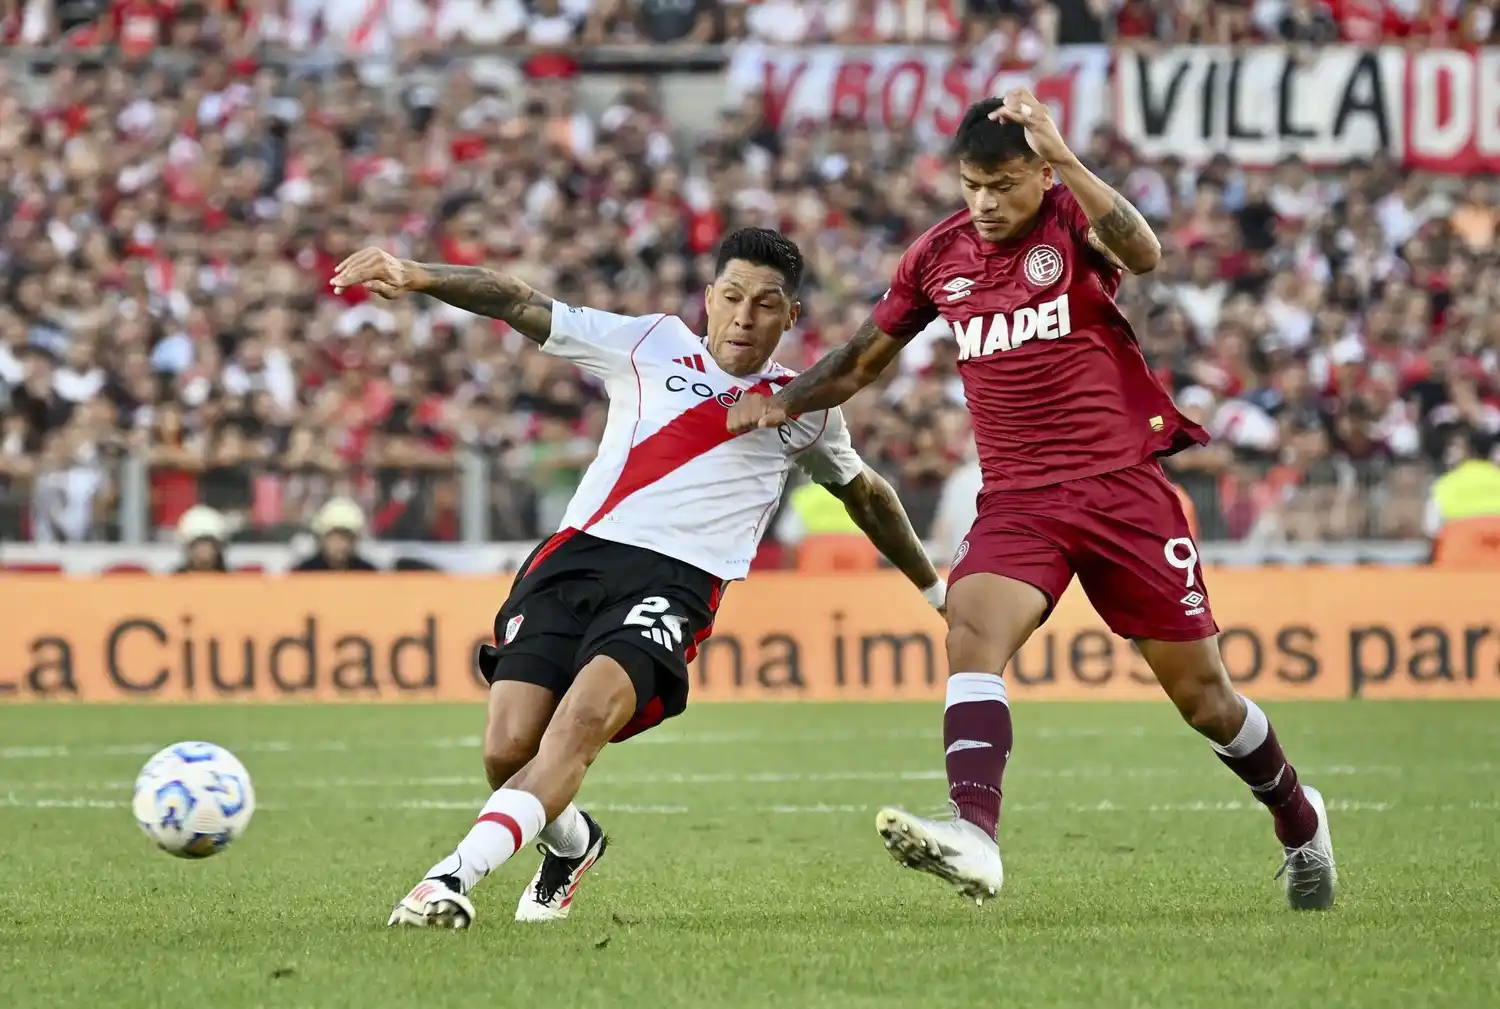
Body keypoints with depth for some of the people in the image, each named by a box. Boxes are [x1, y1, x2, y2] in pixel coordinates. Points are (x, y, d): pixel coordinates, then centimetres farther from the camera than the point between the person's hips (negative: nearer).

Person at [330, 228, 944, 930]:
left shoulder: (806, 408, 21)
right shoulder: (651, 345, 16)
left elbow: (865, 494, 40)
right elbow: (519, 306, 8)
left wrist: (933, 587, 49)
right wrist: (417, 276, -7)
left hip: (678, 580, -1)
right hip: (577, 555, 1)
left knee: (586, 715, -31)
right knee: (508, 750, -14)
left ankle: (456, 873, -42)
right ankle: (571, 844, 22)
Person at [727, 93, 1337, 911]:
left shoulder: (1072, 220, -6)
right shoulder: (938, 256, 6)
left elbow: (1143, 254, -30)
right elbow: (864, 358, 19)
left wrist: (1062, 158, -39)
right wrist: (780, 402, 5)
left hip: (1124, 486, -3)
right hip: (1018, 498, 3)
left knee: (1201, 692, 5)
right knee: (972, 629, -28)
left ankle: (1299, 821, 32)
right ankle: (974, 834, -43)